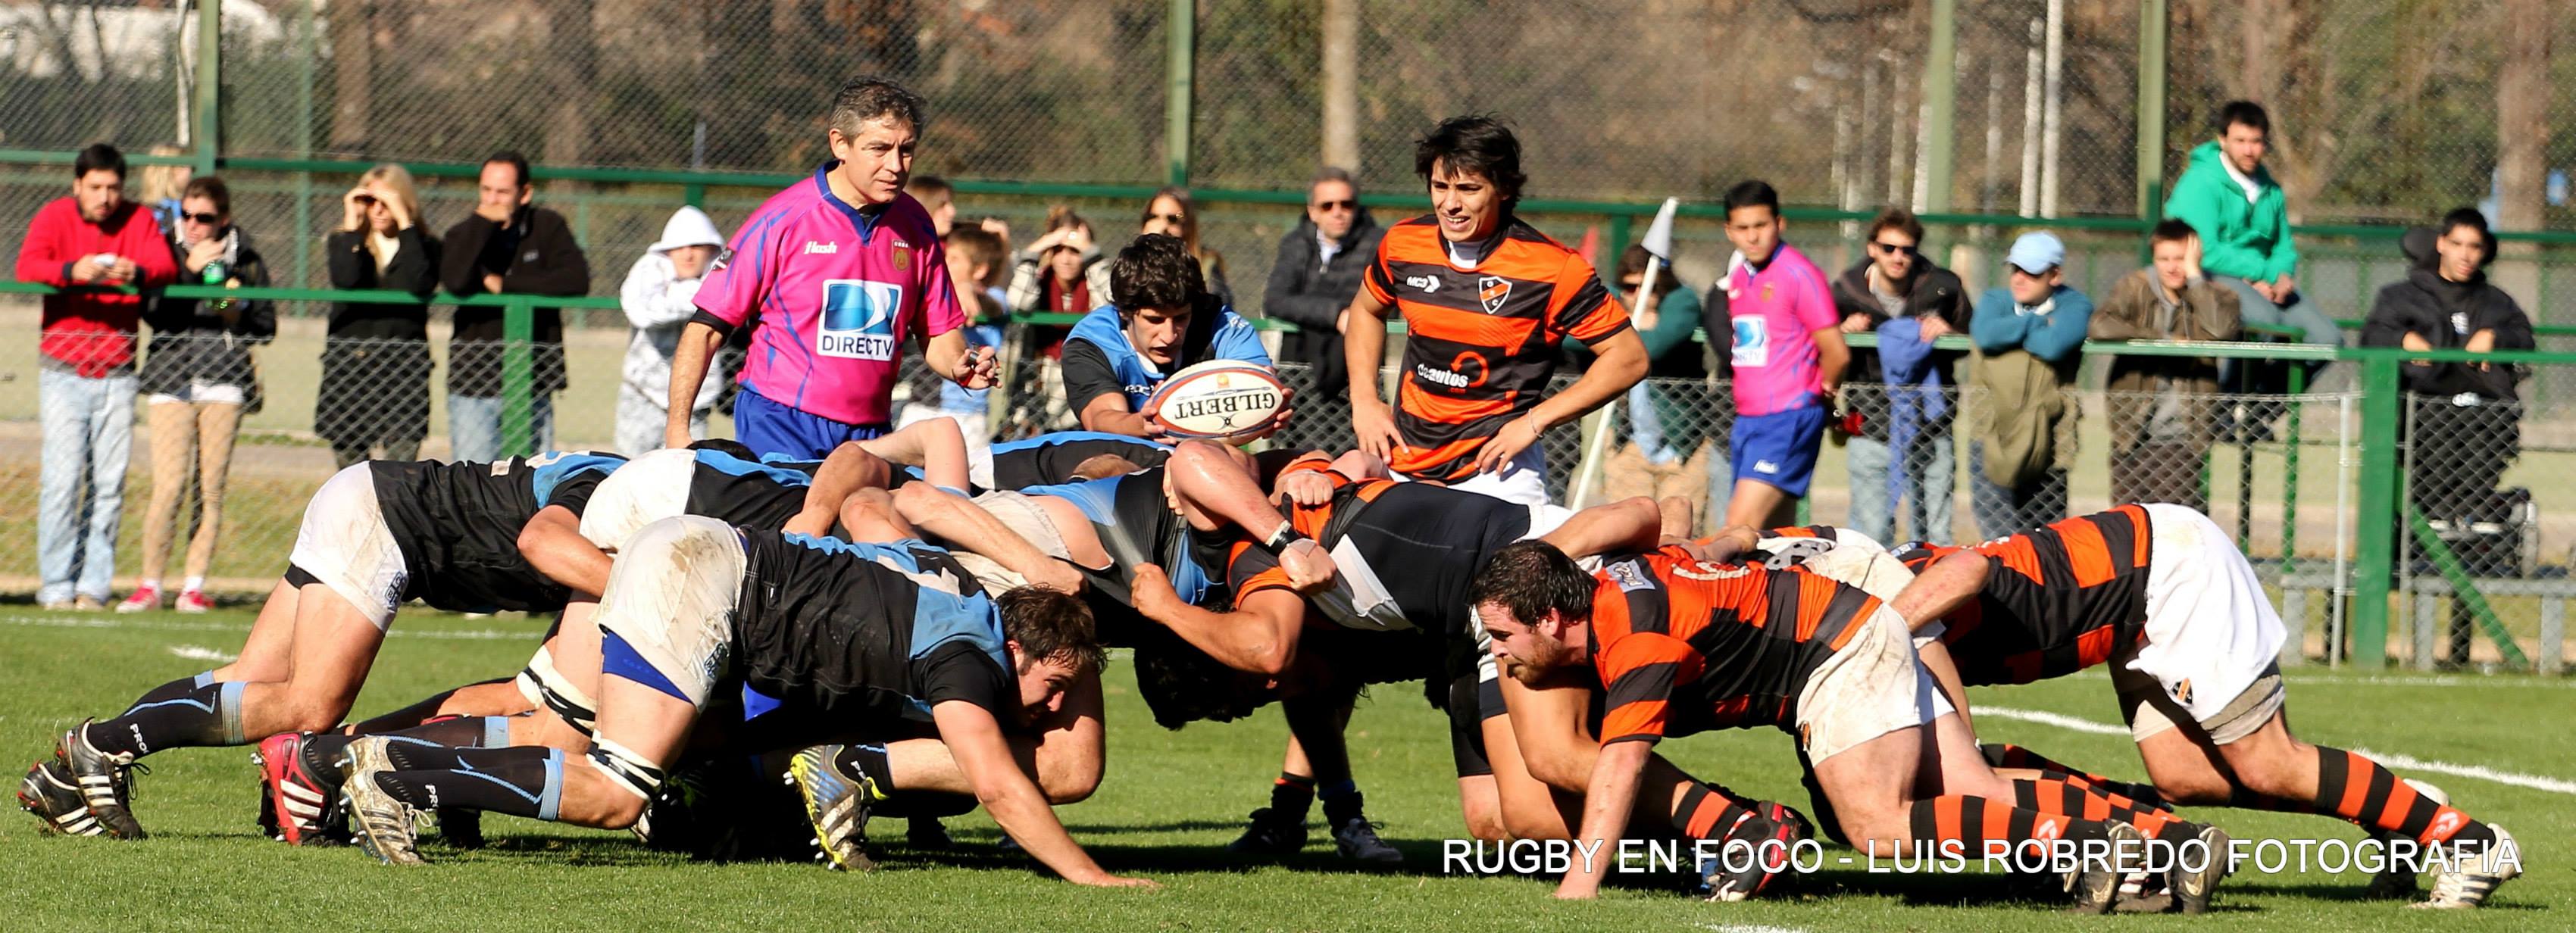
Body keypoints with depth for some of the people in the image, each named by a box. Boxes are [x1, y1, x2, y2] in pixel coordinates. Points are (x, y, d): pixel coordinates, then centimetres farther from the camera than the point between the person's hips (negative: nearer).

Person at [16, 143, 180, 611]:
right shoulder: (53, 217, 2)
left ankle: (93, 585, 4)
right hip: (63, 368, -2)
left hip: (117, 371, 2)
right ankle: (57, 585, -6)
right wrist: (73, 271, -34)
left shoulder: (139, 220, 8)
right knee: (63, 477, -10)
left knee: (109, 483, -1)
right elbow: (27, 266, -15)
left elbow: (165, 265, -8)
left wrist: (137, 272, -31)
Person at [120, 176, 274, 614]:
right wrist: (189, 272, -15)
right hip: (171, 379, -1)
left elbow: (266, 326, 13)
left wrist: (238, 315, -7)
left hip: (224, 381, 1)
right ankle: (150, 584, -2)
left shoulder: (246, 261, 10)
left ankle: (195, 584, 6)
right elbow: (155, 314, -6)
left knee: (211, 487, -1)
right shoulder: (167, 252, 7)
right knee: (169, 486, -11)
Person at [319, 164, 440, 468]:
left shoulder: (423, 246, 6)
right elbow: (346, 279, -11)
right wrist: (352, 225, -5)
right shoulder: (344, 243, 11)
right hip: (348, 367, 2)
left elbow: (419, 284, -17)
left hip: (402, 369, -2)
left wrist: (404, 223, -11)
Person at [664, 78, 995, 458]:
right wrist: (677, 427, -12)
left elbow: (938, 332, 16)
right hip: (779, 431, -4)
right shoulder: (782, 220, -8)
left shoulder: (914, 225, 6)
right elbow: (706, 328, -6)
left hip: (871, 437, 4)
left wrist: (960, 367, -8)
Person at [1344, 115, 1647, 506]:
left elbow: (1629, 357, -11)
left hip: (1496, 475, -5)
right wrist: (1364, 401, 9)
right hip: (1403, 464, 5)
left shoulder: (1553, 268, -15)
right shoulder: (1403, 244, 0)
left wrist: (1535, 421, -16)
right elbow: (1366, 309, 22)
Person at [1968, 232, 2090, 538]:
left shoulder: (2074, 306, 2)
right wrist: (2039, 322, -5)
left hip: (2048, 438, -2)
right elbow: (1985, 334, -10)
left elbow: (2054, 345, -18)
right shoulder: (1996, 301, 13)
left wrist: (2010, 330, -5)